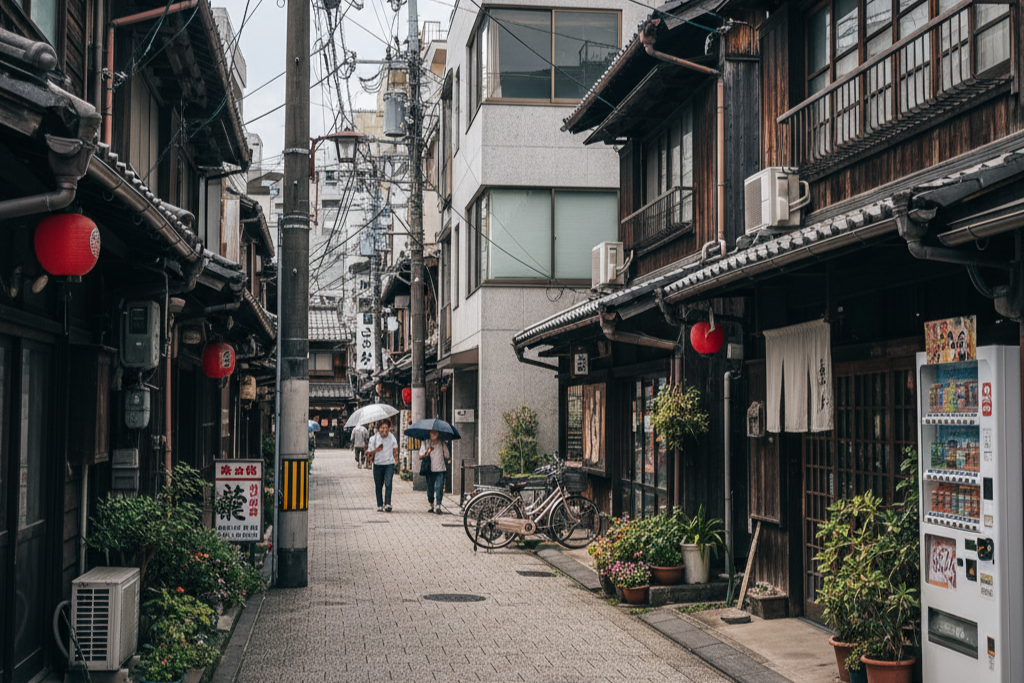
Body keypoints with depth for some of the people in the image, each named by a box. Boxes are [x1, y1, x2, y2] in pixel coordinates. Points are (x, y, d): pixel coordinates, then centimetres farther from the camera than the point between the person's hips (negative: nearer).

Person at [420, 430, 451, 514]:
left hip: (440, 470, -1)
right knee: (430, 488, 5)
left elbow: (447, 456, 16)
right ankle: (431, 505, 21)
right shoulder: (425, 443, 9)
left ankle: (438, 506, -11)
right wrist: (427, 453, -14)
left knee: (439, 488, -12)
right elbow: (420, 456, 3)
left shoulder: (442, 444, 10)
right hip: (430, 470, 1)